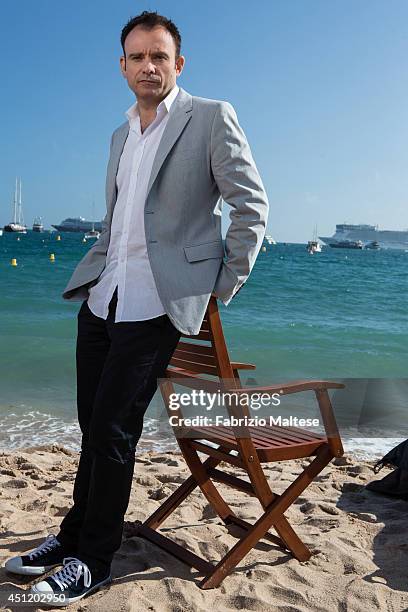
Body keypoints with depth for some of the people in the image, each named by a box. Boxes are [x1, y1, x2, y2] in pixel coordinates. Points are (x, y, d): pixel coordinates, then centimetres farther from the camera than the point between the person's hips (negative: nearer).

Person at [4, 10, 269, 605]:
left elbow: (252, 204, -4)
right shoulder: (121, 134, 20)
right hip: (101, 296, 7)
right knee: (94, 424, 12)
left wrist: (224, 287, -6)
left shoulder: (212, 117, -2)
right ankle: (74, 535, 29)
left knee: (112, 430, -4)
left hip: (155, 304, -6)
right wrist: (98, 272, 16)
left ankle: (94, 560, 13)